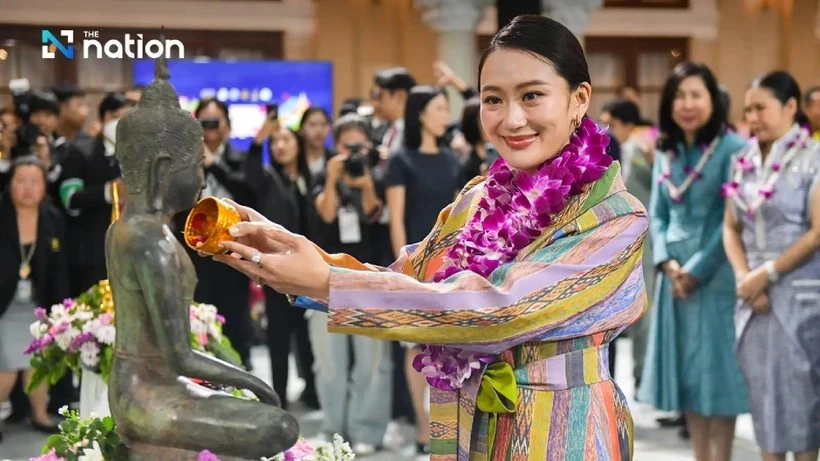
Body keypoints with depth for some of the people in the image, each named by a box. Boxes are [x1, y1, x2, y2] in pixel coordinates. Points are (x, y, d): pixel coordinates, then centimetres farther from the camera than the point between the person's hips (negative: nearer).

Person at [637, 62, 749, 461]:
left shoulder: (731, 149, -8)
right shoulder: (666, 153, 11)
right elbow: (657, 214, 11)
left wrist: (697, 269, -14)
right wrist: (666, 262, -5)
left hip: (715, 276, -6)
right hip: (674, 276, 6)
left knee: (717, 369, -2)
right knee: (686, 369, 10)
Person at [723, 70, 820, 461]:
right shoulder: (743, 162, 10)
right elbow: (731, 226, 11)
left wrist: (767, 273, -12)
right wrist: (742, 276, -5)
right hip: (753, 296, 5)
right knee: (762, 390, 7)